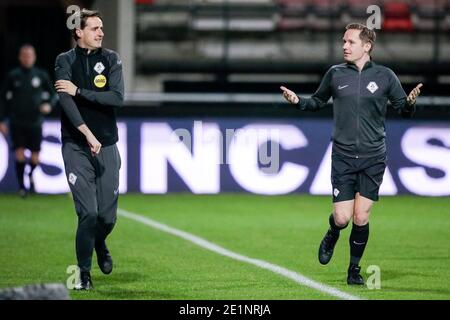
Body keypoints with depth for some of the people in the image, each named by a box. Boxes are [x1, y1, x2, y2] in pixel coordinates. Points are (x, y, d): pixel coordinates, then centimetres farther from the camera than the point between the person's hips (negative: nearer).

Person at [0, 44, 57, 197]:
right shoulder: (12, 76, 0)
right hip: (17, 123, -1)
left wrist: (49, 104, -10)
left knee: (35, 158, 3)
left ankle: (31, 175, 36)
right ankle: (22, 187, 2)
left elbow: (53, 94, 12)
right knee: (20, 155, -11)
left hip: (35, 123, 1)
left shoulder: (41, 75, 2)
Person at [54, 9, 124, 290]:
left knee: (108, 214, 2)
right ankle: (83, 272, 5)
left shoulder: (111, 60, 6)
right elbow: (66, 101, -13)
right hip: (76, 147, -2)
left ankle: (100, 243, 37)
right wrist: (88, 134, -25)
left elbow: (118, 98, -8)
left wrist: (79, 91, -14)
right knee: (88, 212, -11)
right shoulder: (65, 61, 1)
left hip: (107, 146, 2)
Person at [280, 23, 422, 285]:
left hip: (373, 158, 0)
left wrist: (410, 103, -17)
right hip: (343, 157, 0)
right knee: (342, 218, -6)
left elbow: (404, 110, 5)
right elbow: (319, 101, 18)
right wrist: (298, 101, -1)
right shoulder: (335, 74, 4)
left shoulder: (385, 76, 1)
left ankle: (355, 269, 16)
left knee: (361, 218, -3)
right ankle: (332, 235, 31)